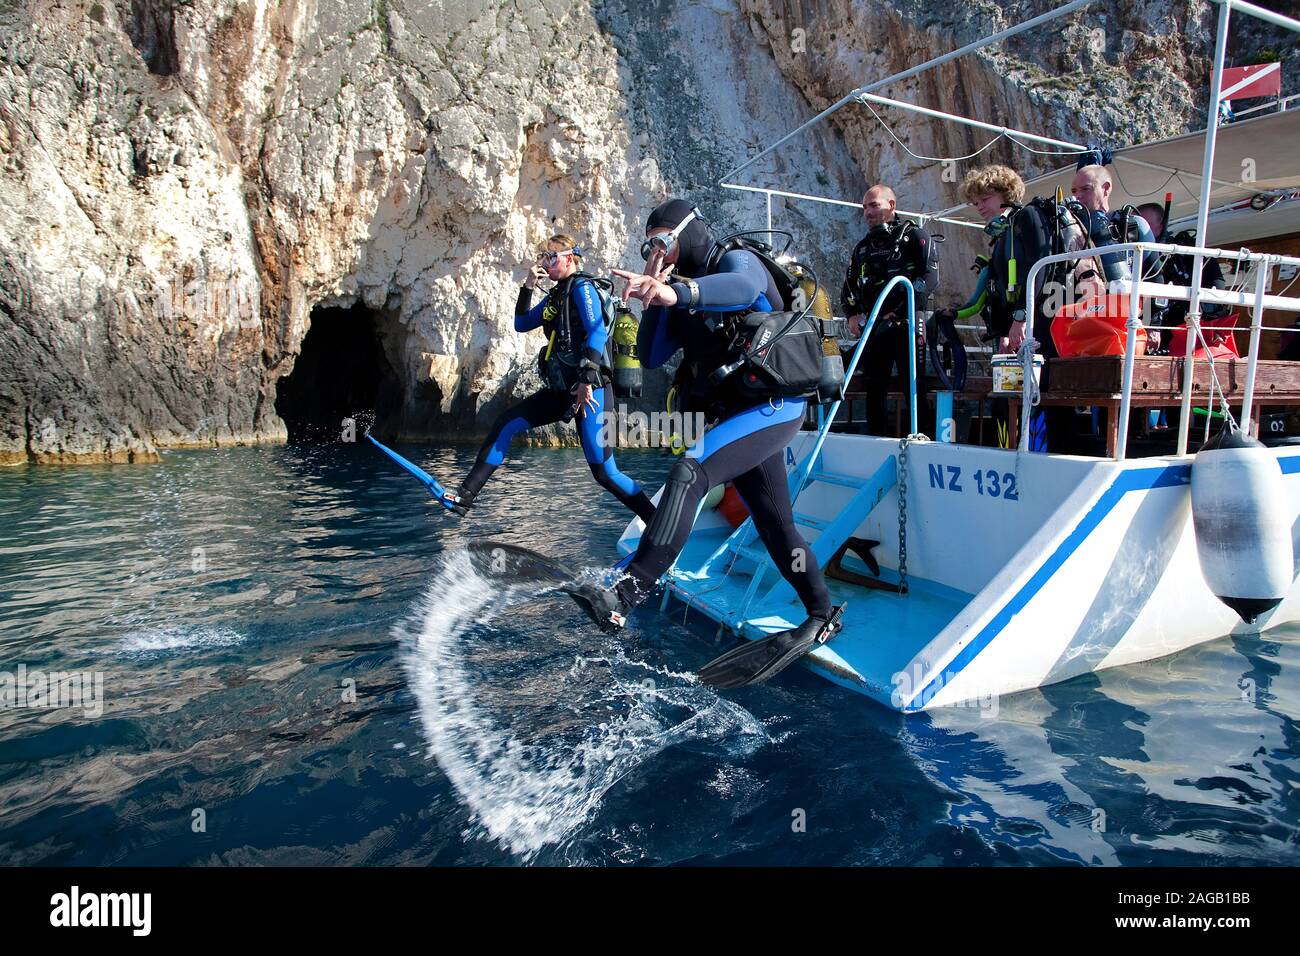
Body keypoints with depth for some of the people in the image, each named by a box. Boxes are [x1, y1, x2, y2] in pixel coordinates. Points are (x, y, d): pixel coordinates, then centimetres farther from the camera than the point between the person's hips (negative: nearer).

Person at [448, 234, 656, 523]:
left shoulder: (581, 287, -6)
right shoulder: (555, 294, 20)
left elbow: (597, 332, -19)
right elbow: (521, 324, 23)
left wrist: (587, 381, -27)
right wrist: (528, 286, 12)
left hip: (589, 390, -9)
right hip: (562, 390, 9)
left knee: (604, 472, -13)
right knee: (505, 423, 4)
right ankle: (466, 494, 10)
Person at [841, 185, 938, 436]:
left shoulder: (914, 236, 4)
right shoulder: (862, 248, 22)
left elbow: (929, 278, -9)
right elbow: (848, 287, 24)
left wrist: (898, 312, -16)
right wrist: (852, 314, 4)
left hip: (906, 326, -5)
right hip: (872, 328, 5)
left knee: (915, 389, -7)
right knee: (874, 391, 5)